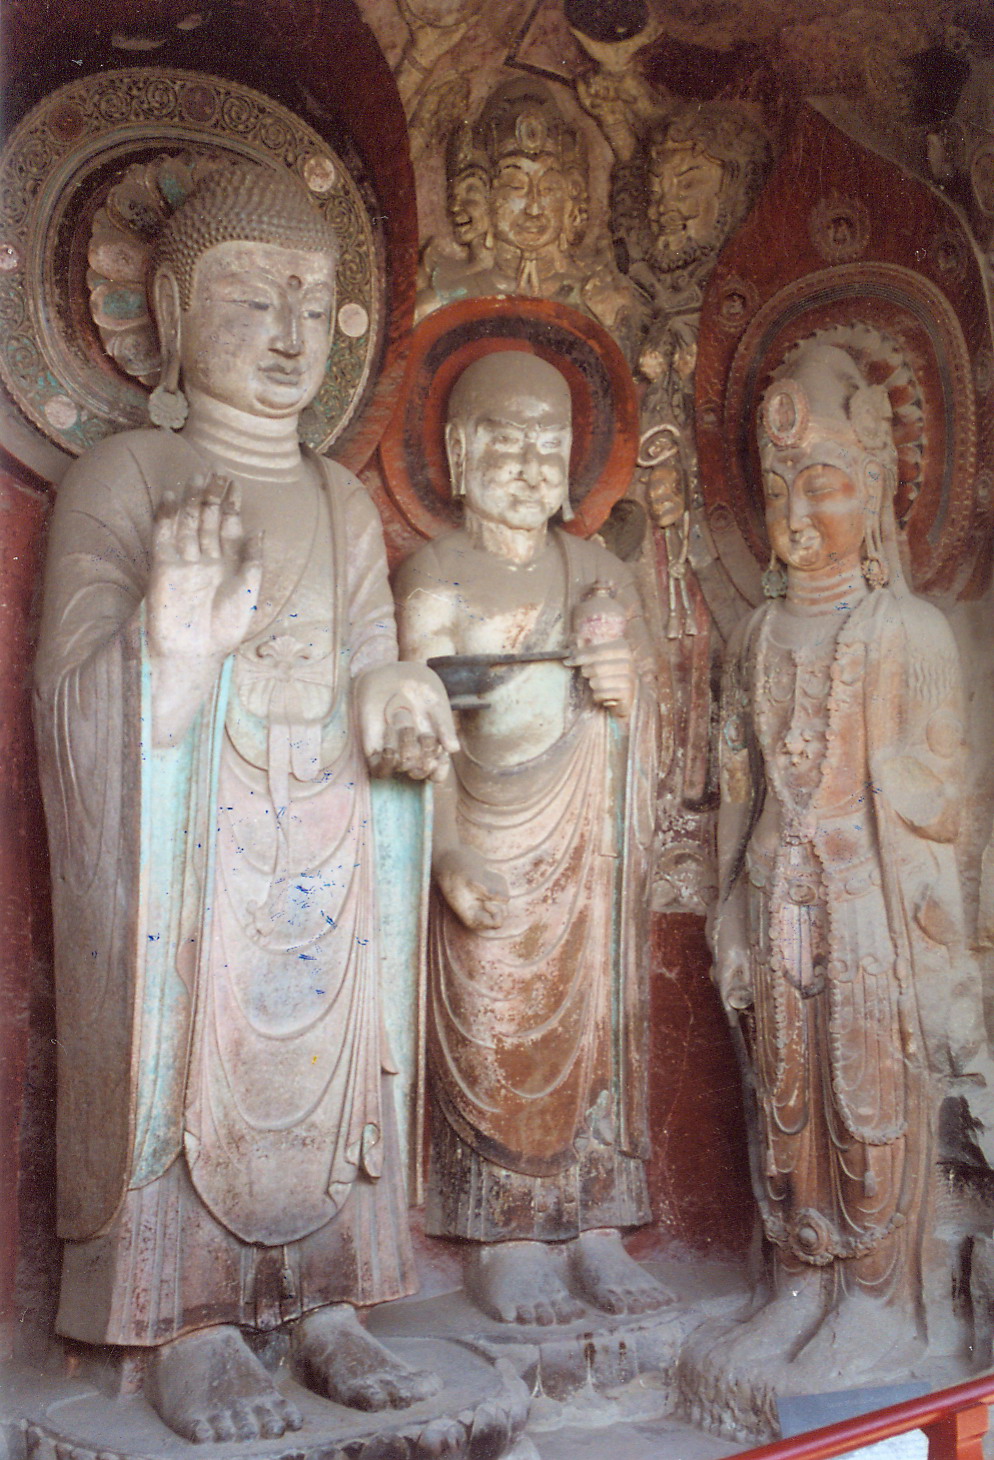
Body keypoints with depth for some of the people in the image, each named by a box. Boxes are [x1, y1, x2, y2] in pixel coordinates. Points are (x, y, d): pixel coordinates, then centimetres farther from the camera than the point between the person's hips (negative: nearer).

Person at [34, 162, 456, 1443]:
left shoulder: (343, 504, 12)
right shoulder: (122, 476, -4)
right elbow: (70, 699, -11)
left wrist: (393, 713, -8)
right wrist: (169, 641, -30)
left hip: (313, 844, 5)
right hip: (179, 841, -5)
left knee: (319, 1051, 7)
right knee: (174, 1052, -3)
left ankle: (322, 1305, 20)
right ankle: (186, 1330, 13)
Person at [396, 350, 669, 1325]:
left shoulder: (600, 574, 14)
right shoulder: (435, 577, 0)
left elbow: (642, 716, 17)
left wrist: (629, 688, -7)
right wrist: (451, 859, -16)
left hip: (591, 852, 4)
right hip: (492, 848, -4)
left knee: (595, 1024, 5)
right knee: (497, 1033, -2)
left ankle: (593, 1231, 14)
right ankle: (504, 1243, 11)